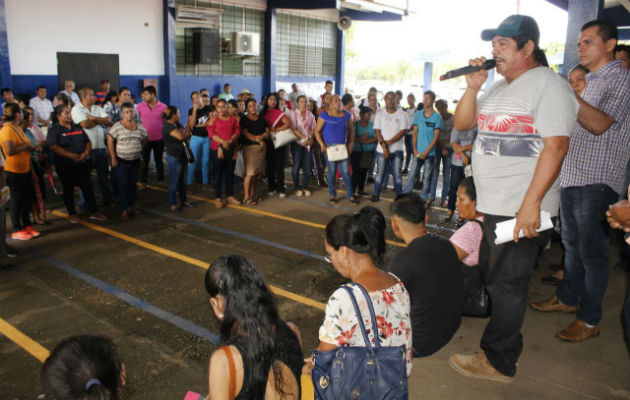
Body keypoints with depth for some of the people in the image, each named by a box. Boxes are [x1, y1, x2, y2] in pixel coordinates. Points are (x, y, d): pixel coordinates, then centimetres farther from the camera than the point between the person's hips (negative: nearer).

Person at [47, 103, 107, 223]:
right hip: (65, 165, -4)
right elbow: (54, 147, -15)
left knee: (88, 187, 3)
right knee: (68, 189, 7)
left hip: (82, 164, 4)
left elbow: (88, 142, 13)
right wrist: (71, 155, -23)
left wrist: (86, 152, -8)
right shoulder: (54, 130, -4)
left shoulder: (77, 127, 12)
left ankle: (94, 212, 10)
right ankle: (72, 214, 19)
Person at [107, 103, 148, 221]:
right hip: (121, 161, -4)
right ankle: (124, 210, 0)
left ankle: (131, 206, 25)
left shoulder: (139, 127, 4)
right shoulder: (117, 127, -9)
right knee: (123, 185, -4)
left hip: (135, 161, 4)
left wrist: (138, 148, 9)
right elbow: (110, 141, -9)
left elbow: (145, 139, 18)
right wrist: (113, 158, -12)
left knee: (133, 184, 13)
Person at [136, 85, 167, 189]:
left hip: (159, 139, 0)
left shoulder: (163, 106, -4)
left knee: (159, 160, 12)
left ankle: (160, 181, 23)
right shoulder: (140, 106, -2)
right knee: (145, 161, 7)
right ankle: (143, 182, 16)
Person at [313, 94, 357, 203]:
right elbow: (317, 131, -2)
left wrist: (351, 143, 2)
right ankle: (332, 194, 20)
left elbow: (351, 130, 14)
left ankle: (350, 195, 5)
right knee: (331, 171, 6)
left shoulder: (346, 115, 7)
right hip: (329, 147, -2)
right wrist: (322, 145, -11)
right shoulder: (325, 115, -2)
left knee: (345, 171, -2)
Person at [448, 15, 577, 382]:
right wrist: (473, 87, -1)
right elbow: (462, 123, 16)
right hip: (492, 206, 9)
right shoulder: (499, 88, 17)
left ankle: (499, 362, 14)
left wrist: (530, 204, -24)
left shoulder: (549, 85, -10)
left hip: (522, 210, -9)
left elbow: (556, 146, -18)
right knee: (490, 277, 19)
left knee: (507, 285, 0)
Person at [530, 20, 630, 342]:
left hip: (597, 182, -9)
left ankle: (590, 320, 9)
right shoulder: (591, 82, 19)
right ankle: (567, 298, 31)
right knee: (572, 245, 17)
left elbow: (600, 124, -23)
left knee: (591, 252, -2)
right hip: (571, 177, 9)